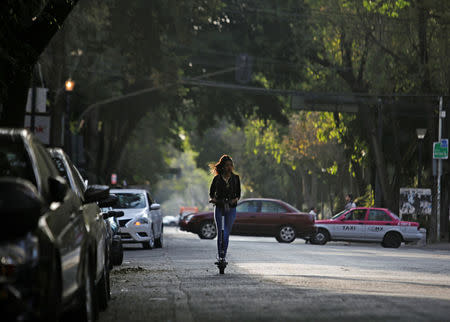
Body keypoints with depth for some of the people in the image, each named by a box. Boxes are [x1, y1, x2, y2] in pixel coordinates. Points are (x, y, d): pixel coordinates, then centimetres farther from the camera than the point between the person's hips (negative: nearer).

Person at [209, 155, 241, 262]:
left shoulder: (235, 178, 7)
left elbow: (238, 193, 12)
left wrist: (235, 199, -8)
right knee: (220, 233, -6)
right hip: (219, 208, -1)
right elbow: (211, 192, 11)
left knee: (226, 233, -1)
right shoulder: (217, 179, 3)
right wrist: (213, 199, -10)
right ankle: (220, 256, -1)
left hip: (231, 208, 1)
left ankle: (223, 256, 6)